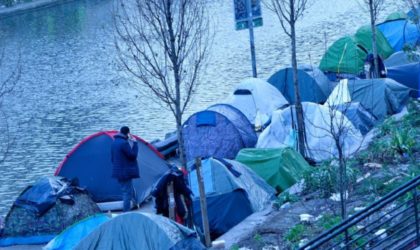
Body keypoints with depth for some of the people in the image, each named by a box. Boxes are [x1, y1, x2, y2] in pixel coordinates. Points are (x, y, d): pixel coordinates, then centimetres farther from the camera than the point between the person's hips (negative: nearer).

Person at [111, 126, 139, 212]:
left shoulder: (114, 143, 11)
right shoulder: (124, 143, -19)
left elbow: (112, 158, 18)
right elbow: (133, 155, -16)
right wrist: (134, 143, -9)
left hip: (118, 172, 10)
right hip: (126, 172, -10)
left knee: (125, 191, 20)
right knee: (127, 193, -5)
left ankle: (126, 212, 26)